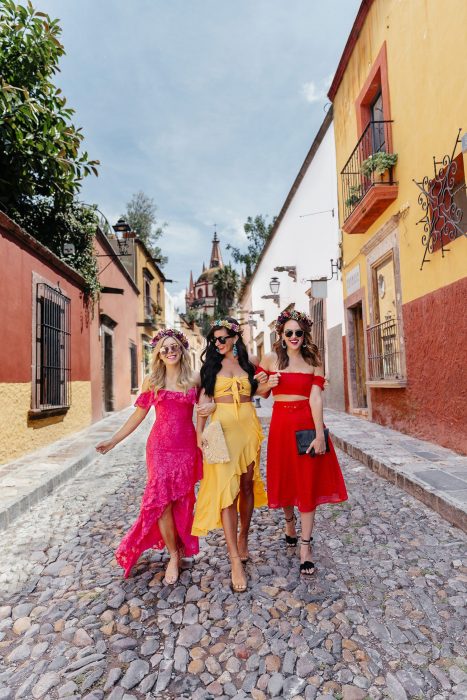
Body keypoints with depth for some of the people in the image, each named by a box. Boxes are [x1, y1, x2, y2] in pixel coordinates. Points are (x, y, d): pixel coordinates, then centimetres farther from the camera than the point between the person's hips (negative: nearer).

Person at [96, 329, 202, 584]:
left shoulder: (194, 379, 2)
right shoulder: (151, 381, 3)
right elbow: (138, 415, 8)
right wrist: (113, 441, 8)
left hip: (186, 447, 0)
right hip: (160, 446, 0)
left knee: (182, 500, 7)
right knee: (161, 498, -3)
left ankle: (178, 545, 32)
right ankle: (174, 555, 16)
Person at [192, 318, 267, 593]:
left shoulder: (248, 364, 10)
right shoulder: (212, 364, 5)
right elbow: (204, 398, 1)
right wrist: (200, 432, -6)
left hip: (247, 425, 3)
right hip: (221, 426, -2)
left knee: (247, 484, 9)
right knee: (226, 487, -10)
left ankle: (243, 539, 32)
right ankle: (236, 561, -6)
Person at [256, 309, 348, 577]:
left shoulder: (314, 361, 0)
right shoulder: (272, 359, 1)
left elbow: (315, 398, -9)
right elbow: (260, 392, 11)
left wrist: (320, 434, -16)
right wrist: (268, 384, -11)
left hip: (308, 424, -1)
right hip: (281, 424, 1)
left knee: (309, 483, 2)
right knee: (284, 479, 14)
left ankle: (305, 549, 14)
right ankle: (289, 522, 42)